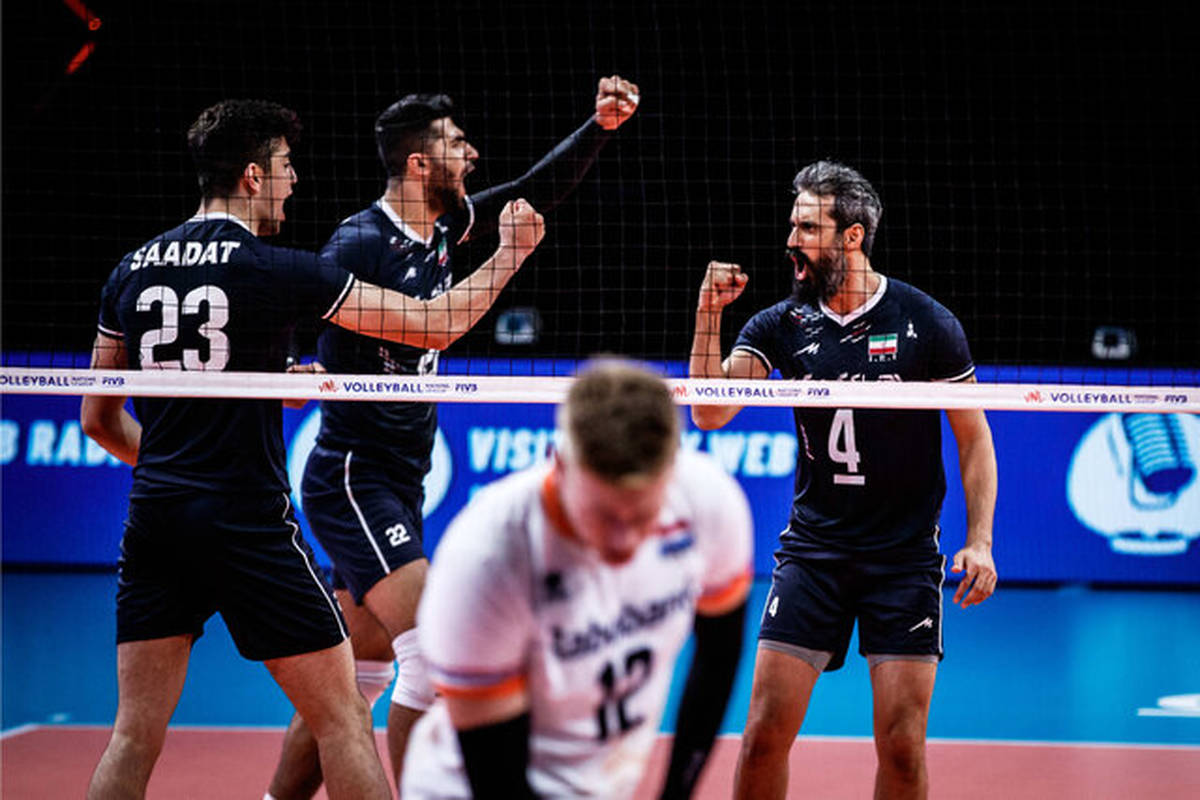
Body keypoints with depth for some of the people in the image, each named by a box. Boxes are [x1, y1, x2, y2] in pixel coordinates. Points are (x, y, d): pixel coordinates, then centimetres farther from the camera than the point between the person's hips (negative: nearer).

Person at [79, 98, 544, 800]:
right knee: (343, 717, 4)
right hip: (249, 524, -5)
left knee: (136, 735, 7)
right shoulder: (278, 271, -7)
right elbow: (434, 325, -2)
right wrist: (510, 252, 11)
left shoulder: (134, 270, 8)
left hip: (154, 523, 5)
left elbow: (98, 418, 15)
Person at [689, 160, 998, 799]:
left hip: (905, 555, -2)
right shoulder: (781, 326, 2)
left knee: (902, 745, -4)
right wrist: (709, 315, -15)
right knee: (765, 731, -5)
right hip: (811, 549, 2)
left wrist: (979, 540, -7)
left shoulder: (927, 323, -4)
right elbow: (709, 413, -7)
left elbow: (974, 436, 2)